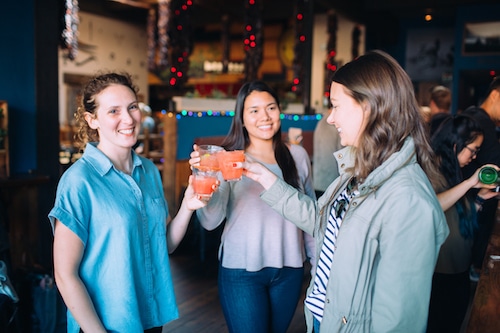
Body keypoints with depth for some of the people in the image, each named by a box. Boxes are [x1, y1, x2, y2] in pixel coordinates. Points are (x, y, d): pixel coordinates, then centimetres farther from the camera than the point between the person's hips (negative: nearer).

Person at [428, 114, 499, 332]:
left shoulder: (451, 172, 10)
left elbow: (460, 219, 13)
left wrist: (481, 197, 3)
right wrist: (469, 182, -31)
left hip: (459, 271, 9)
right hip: (438, 273, -9)